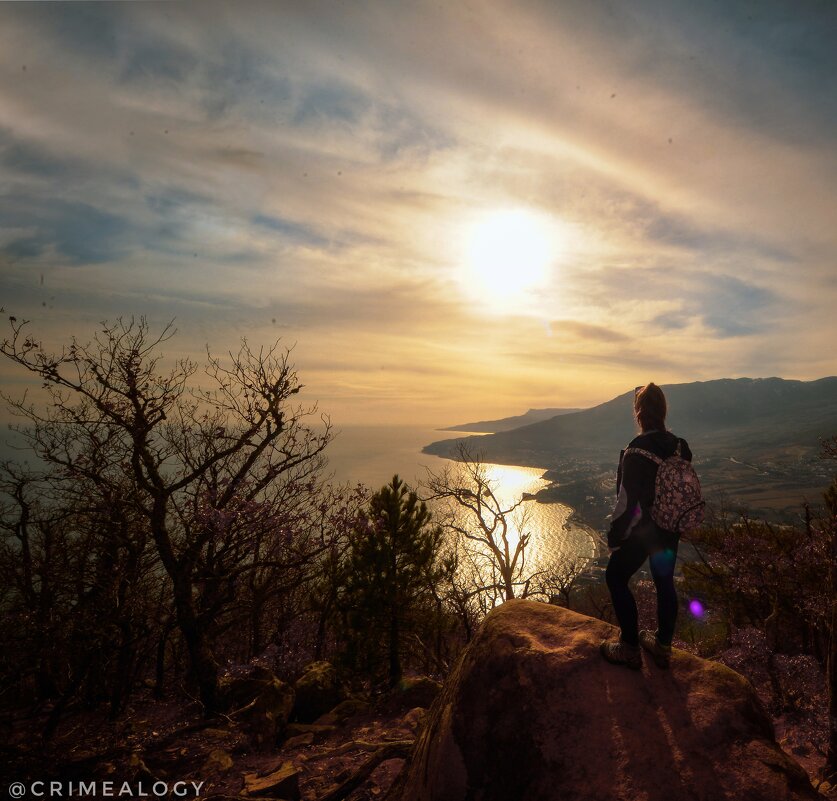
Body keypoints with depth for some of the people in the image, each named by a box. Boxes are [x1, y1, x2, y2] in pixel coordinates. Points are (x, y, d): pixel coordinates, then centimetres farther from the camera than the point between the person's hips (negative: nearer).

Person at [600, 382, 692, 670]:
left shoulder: (638, 449, -24)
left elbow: (628, 498, -22)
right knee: (665, 582, 18)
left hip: (642, 530, -7)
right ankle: (663, 646, 34)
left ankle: (630, 649, 14)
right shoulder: (680, 446, 0)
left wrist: (615, 534, -11)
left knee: (616, 578, 8)